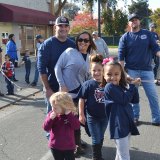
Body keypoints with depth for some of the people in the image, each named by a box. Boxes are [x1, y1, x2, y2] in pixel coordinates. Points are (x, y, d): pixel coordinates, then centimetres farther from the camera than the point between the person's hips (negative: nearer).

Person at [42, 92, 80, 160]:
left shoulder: (70, 115, -11)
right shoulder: (52, 114, -6)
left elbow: (77, 126, -23)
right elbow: (46, 128, -9)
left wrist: (69, 115, -28)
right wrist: (50, 118, -25)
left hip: (68, 147, -2)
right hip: (55, 146, 2)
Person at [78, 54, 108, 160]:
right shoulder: (88, 84, -14)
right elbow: (81, 99, -9)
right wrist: (81, 114, -9)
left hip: (104, 116, 4)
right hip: (92, 117, -3)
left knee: (101, 138, 19)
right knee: (96, 139, 4)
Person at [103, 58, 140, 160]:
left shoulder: (122, 86, 9)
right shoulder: (109, 87, -14)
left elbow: (135, 100, 9)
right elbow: (124, 100, -19)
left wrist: (133, 86, -4)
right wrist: (132, 85, -9)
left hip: (128, 123, 8)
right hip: (119, 126, -8)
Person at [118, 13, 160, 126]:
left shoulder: (148, 34, 5)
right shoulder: (125, 37, 2)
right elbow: (121, 56, 0)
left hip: (147, 70, 1)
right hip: (131, 71, -1)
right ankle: (135, 117, 22)